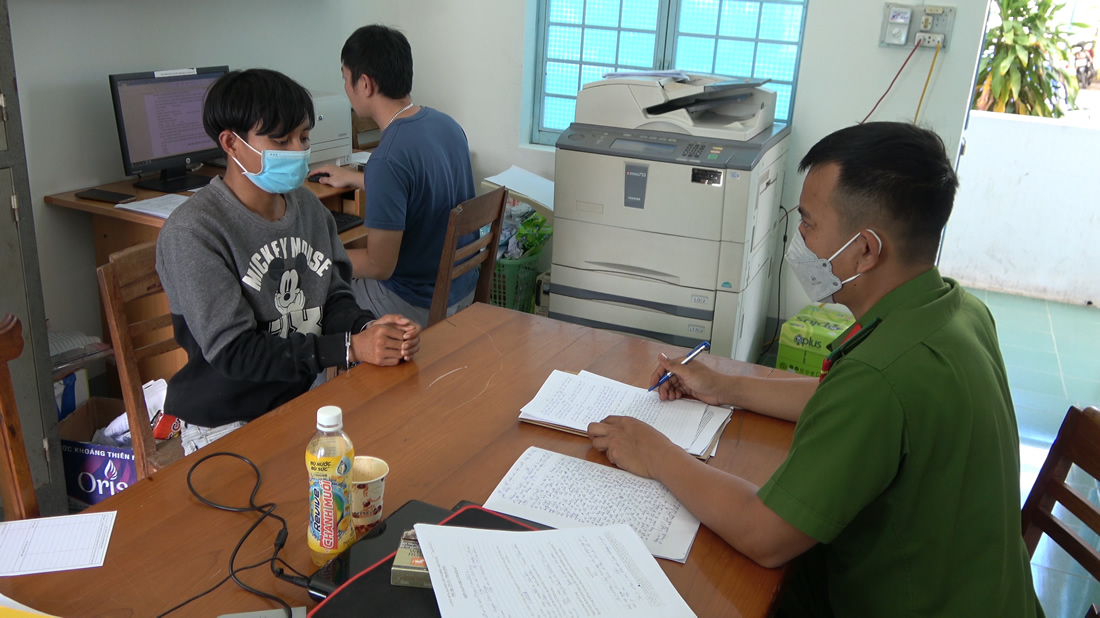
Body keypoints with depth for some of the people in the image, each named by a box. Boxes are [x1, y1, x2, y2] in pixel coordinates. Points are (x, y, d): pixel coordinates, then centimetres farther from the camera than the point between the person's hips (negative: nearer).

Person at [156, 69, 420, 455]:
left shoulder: (306, 205, 5)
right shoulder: (192, 232, -17)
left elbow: (334, 296, 9)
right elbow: (232, 351, -21)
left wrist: (370, 328, -14)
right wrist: (350, 348, -25)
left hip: (308, 396, 7)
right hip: (229, 424, -6)